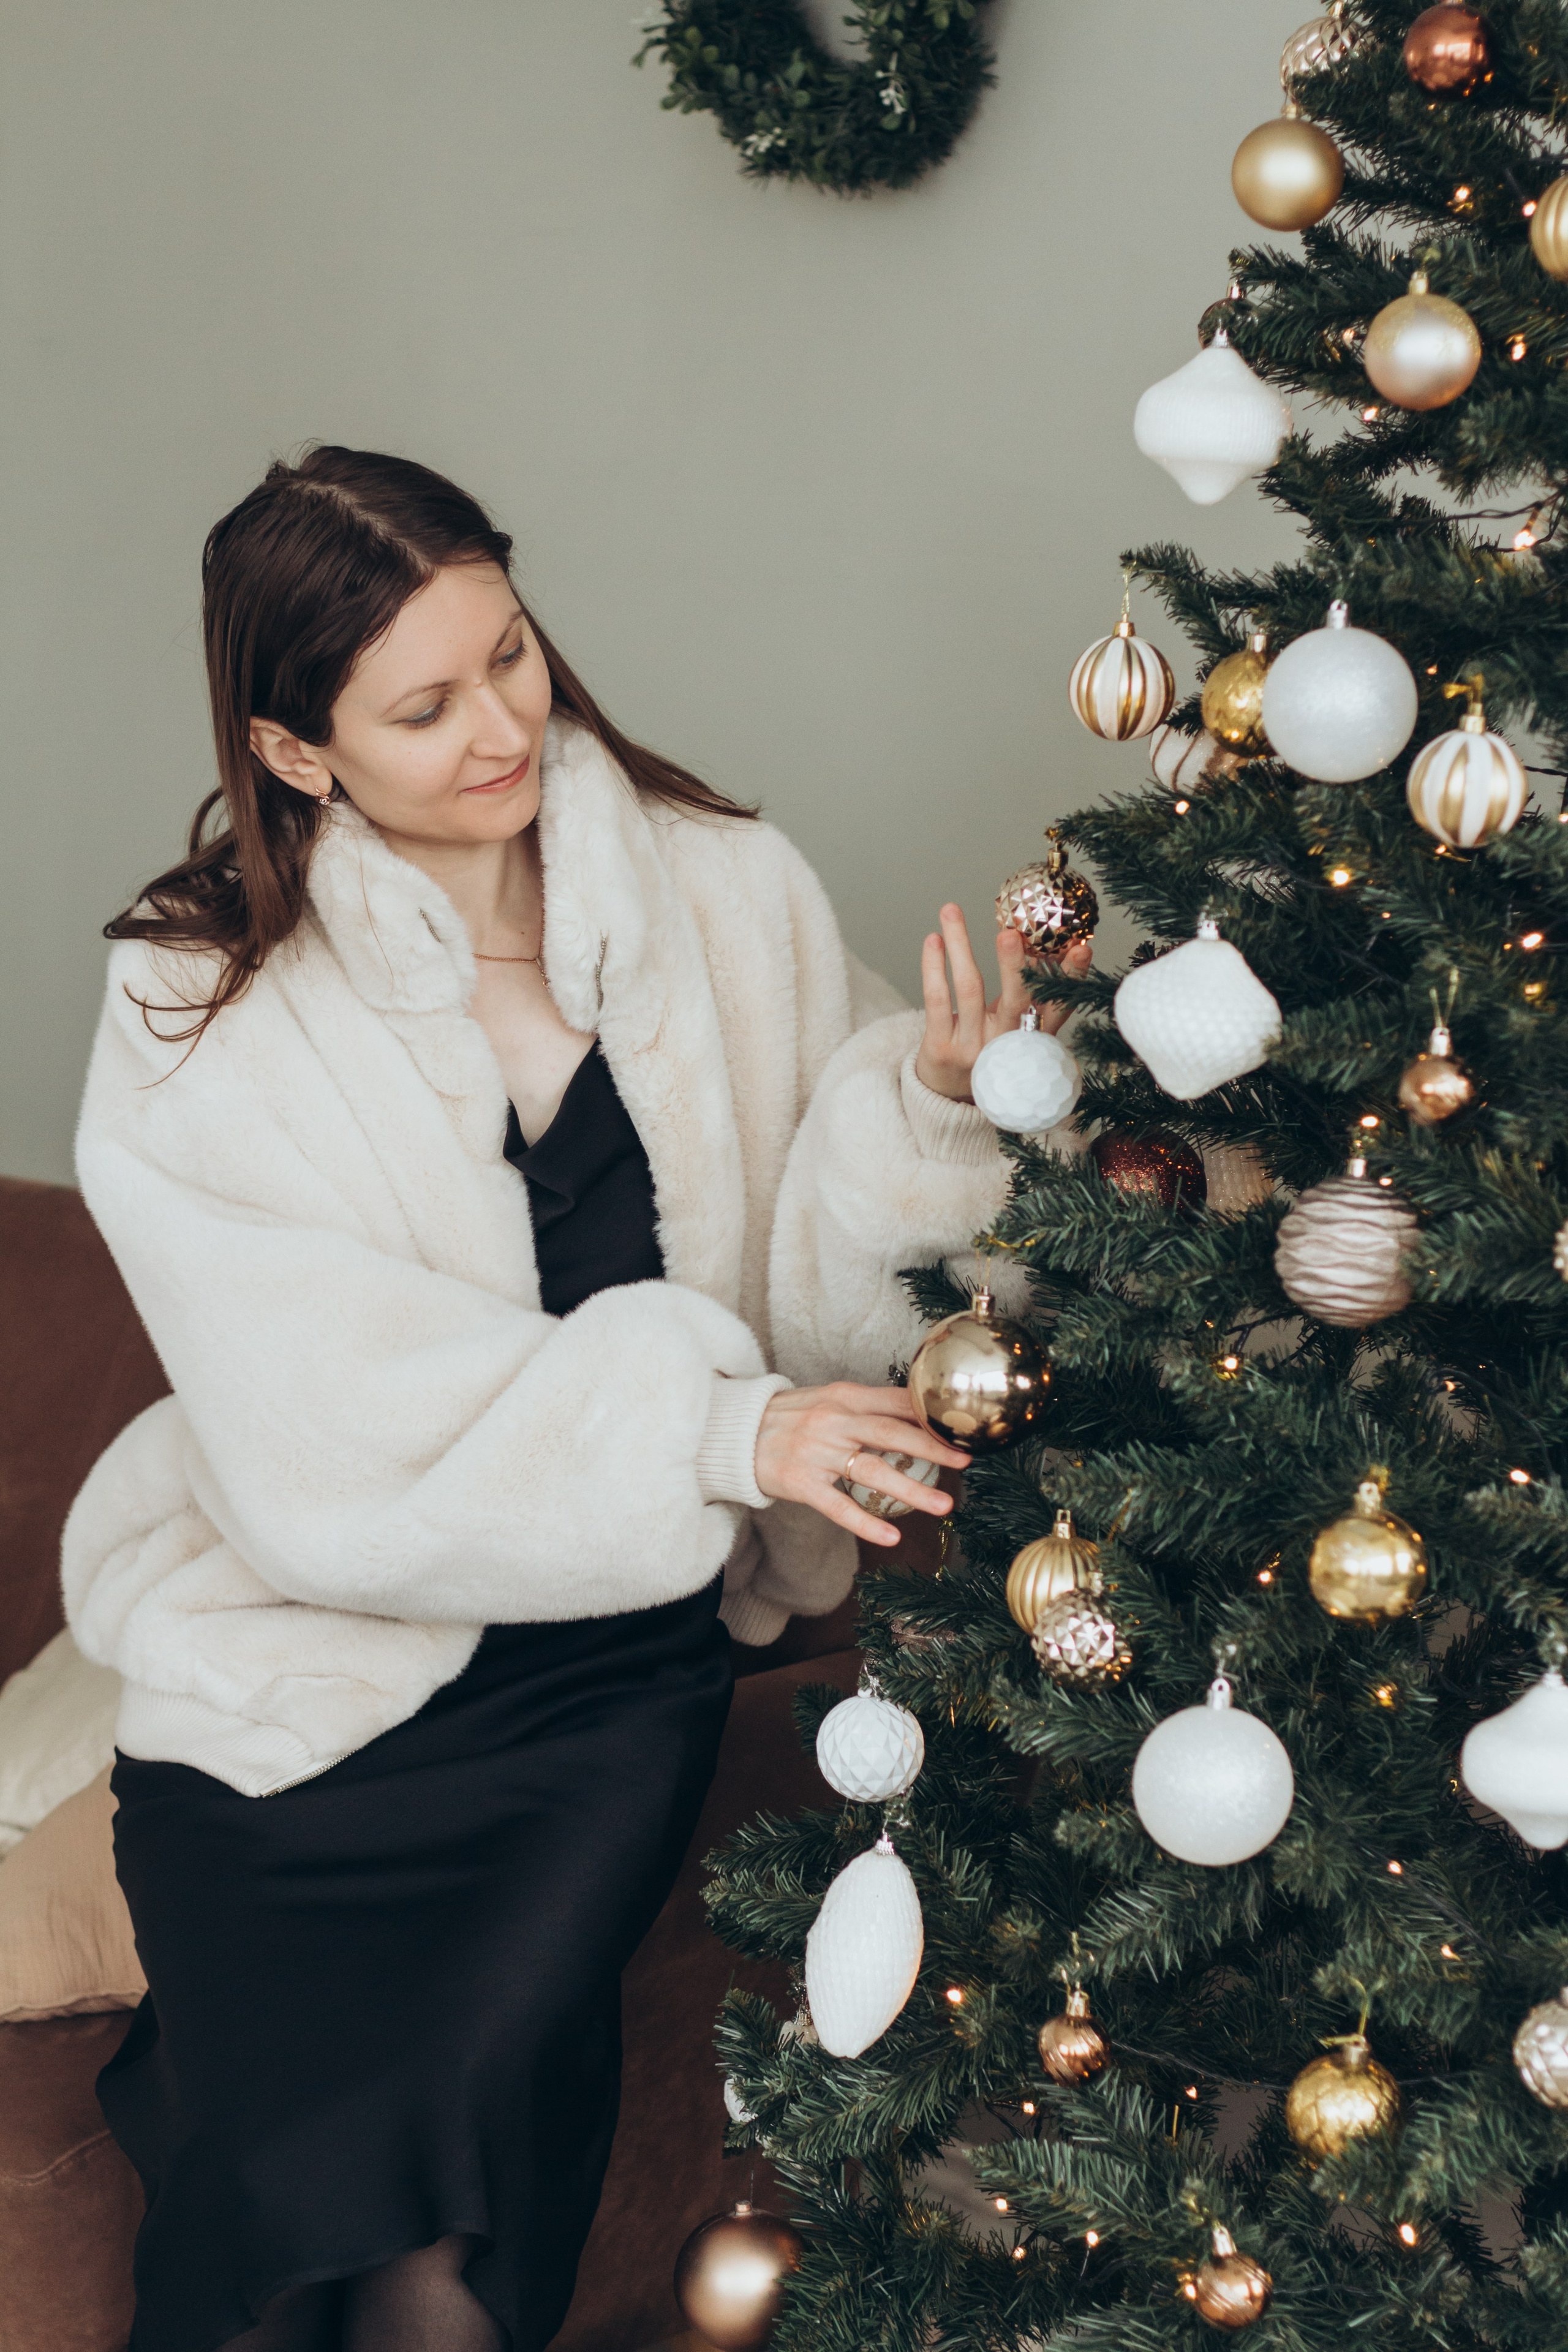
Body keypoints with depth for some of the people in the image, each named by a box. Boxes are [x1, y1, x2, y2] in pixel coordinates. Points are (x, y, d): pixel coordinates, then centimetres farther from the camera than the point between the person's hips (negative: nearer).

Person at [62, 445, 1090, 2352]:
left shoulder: (723, 895, -2)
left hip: (622, 1643, 2)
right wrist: (711, 1423, -25)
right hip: (317, 1639, -1)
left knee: (477, 2086, -21)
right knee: (292, 2177, -17)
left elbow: (817, 1314, 0)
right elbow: (339, 1457, -16)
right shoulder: (200, 1015, -9)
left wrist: (922, 1101, -18)